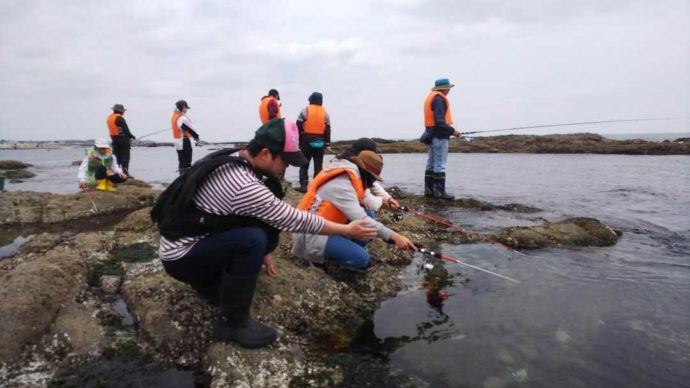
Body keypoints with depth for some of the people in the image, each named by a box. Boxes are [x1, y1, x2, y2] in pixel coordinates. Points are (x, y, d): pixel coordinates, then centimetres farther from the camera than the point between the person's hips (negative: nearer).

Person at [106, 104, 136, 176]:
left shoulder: (109, 118, 13)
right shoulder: (120, 118, -13)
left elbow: (114, 130, 14)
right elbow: (126, 130, -15)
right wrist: (132, 137, 2)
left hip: (114, 140, 8)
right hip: (123, 139, -8)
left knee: (116, 157, 10)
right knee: (125, 157, -6)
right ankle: (125, 173, -9)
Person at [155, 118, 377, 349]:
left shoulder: (233, 162, -2)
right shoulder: (244, 186, -30)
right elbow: (295, 220, -22)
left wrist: (261, 250, 11)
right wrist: (347, 230, -12)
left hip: (197, 241, 9)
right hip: (182, 256, -9)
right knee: (252, 239, -30)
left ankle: (210, 280, 16)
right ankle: (232, 322, -12)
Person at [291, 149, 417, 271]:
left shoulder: (348, 176, 5)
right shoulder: (340, 184, -25)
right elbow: (360, 219, -31)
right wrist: (393, 236, -32)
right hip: (312, 235, -10)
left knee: (368, 214, 2)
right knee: (361, 259, -21)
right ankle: (316, 256, -1)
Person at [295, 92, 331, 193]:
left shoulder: (305, 110, -1)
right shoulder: (325, 112, 7)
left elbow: (298, 127, -4)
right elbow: (327, 130, 6)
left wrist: (297, 142, 2)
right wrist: (327, 144, 8)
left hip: (307, 141, -2)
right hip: (320, 142, 2)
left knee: (304, 165, 6)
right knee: (318, 165, 8)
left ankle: (303, 186, -2)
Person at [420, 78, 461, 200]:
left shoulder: (431, 97, 18)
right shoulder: (439, 99, -13)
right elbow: (439, 121, -22)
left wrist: (450, 130, 16)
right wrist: (452, 131, -16)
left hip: (433, 135, 10)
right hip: (439, 136, -10)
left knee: (431, 163, 11)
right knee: (440, 164, -9)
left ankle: (429, 189, 15)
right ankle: (439, 191, -8)